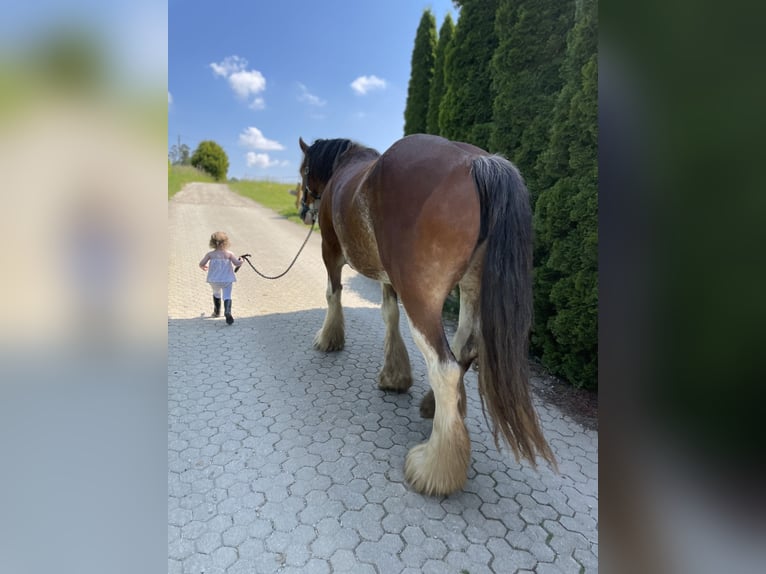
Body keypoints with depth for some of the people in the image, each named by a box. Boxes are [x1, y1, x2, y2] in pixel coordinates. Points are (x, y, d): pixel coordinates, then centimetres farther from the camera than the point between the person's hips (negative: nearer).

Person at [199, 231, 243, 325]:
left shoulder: (210, 254, -2)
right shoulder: (229, 254, -6)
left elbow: (201, 264, -7)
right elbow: (237, 263, -16)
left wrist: (204, 268, 15)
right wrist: (241, 261, 6)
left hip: (214, 280, 2)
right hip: (227, 279, -2)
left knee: (216, 294, 27)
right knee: (227, 297, -6)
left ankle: (217, 312, 43)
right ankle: (227, 312, -32)